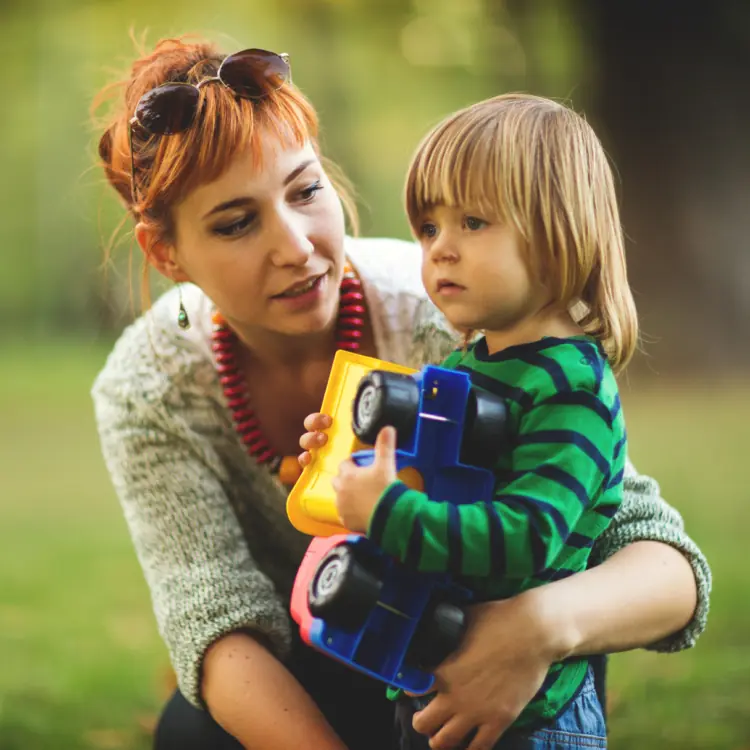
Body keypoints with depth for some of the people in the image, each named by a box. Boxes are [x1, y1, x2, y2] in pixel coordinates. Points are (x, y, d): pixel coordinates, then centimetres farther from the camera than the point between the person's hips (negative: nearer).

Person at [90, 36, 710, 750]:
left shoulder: (444, 323, -28)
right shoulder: (143, 391, -19)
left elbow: (670, 569, -30)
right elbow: (218, 622, -26)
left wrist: (549, 621, -52)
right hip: (297, 689, 1)